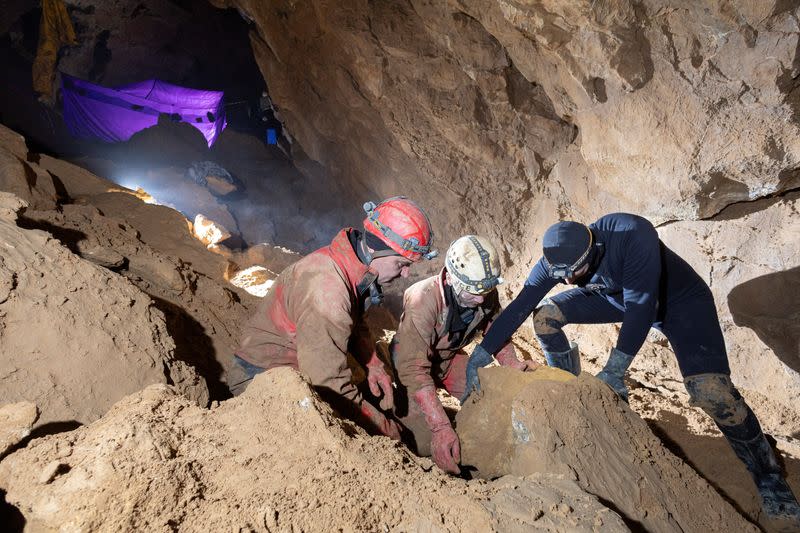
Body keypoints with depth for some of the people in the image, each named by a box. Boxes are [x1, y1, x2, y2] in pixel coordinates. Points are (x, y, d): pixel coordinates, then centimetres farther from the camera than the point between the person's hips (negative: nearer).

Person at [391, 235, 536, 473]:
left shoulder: (487, 294, -20)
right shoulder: (422, 301, -38)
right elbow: (414, 370, -39)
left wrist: (513, 363, -19)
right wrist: (441, 427, -44)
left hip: (450, 356, 6)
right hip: (412, 360, -5)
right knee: (426, 444, -14)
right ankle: (393, 404, 15)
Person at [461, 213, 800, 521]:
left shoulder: (632, 235, -38)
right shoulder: (556, 258, -21)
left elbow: (641, 307, -38)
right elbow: (519, 306, -18)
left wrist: (614, 370, -38)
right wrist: (480, 354, -21)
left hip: (680, 300, -5)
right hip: (617, 297, 6)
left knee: (710, 389, -24)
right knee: (544, 317, -8)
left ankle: (767, 477, 2)